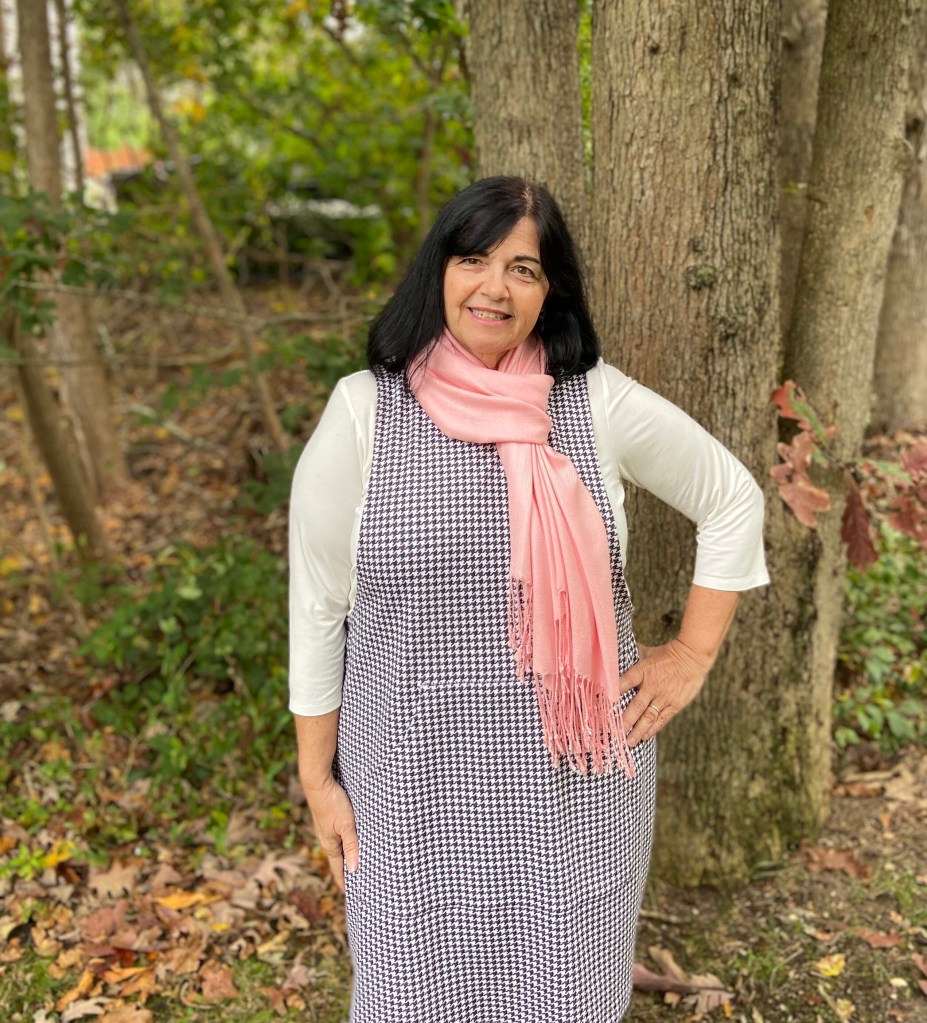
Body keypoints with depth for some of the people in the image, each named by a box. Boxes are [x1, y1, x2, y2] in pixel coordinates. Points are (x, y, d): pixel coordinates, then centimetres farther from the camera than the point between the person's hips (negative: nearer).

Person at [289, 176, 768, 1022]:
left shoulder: (601, 403, -7)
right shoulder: (364, 412, -9)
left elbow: (733, 501, 7)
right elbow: (317, 603, -2)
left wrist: (695, 653, 3)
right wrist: (317, 776, 1)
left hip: (576, 773, 1)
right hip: (419, 778, 0)